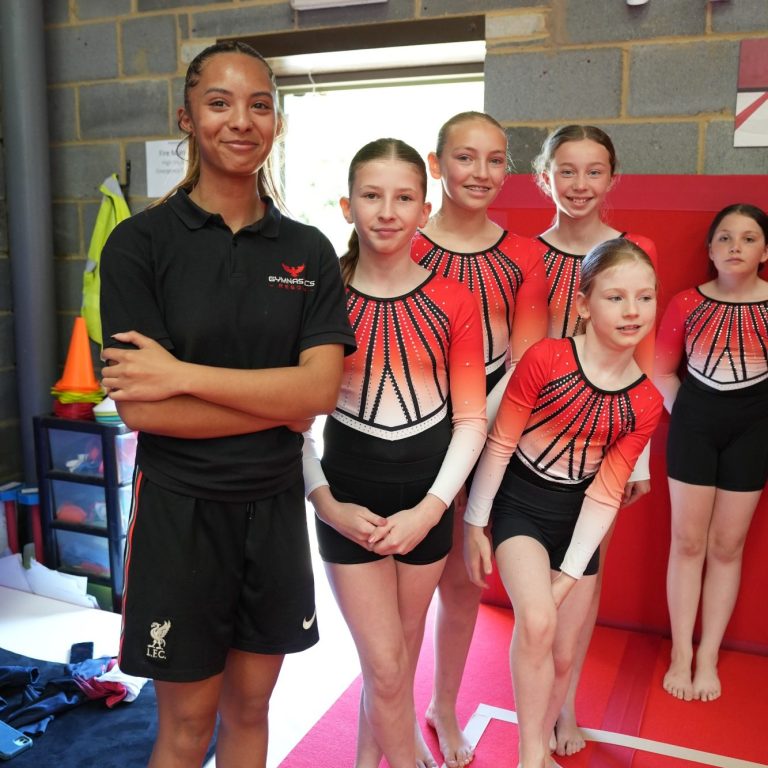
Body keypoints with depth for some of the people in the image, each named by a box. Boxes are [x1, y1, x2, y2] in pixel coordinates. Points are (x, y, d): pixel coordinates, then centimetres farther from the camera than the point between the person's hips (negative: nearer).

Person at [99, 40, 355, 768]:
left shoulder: (308, 250, 2)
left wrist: (181, 373, -18)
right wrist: (279, 403, -13)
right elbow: (139, 408, -16)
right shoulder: (140, 243, -8)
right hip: (179, 509, -3)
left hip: (274, 506, 3)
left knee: (249, 709, 19)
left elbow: (320, 387, -11)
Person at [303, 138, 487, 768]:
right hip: (350, 492, -2)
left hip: (429, 491, 2)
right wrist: (326, 503, -14)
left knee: (400, 650, 18)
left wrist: (430, 509, -11)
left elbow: (471, 418, -3)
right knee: (386, 664, 2)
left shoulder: (453, 302, -4)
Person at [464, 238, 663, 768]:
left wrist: (570, 575, -9)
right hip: (519, 502, -3)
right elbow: (500, 443, -10)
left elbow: (605, 492, -6)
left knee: (564, 656, 12)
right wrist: (474, 523, -5)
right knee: (537, 621, -26)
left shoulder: (645, 402, -7)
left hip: (578, 516, 4)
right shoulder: (545, 359, -18)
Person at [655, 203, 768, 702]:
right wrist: (683, 414, -3)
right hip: (694, 423, 0)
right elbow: (662, 370, 6)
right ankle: (681, 654, 17)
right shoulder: (687, 303, -3)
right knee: (687, 541, 5)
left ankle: (708, 657, 21)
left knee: (727, 545, 8)